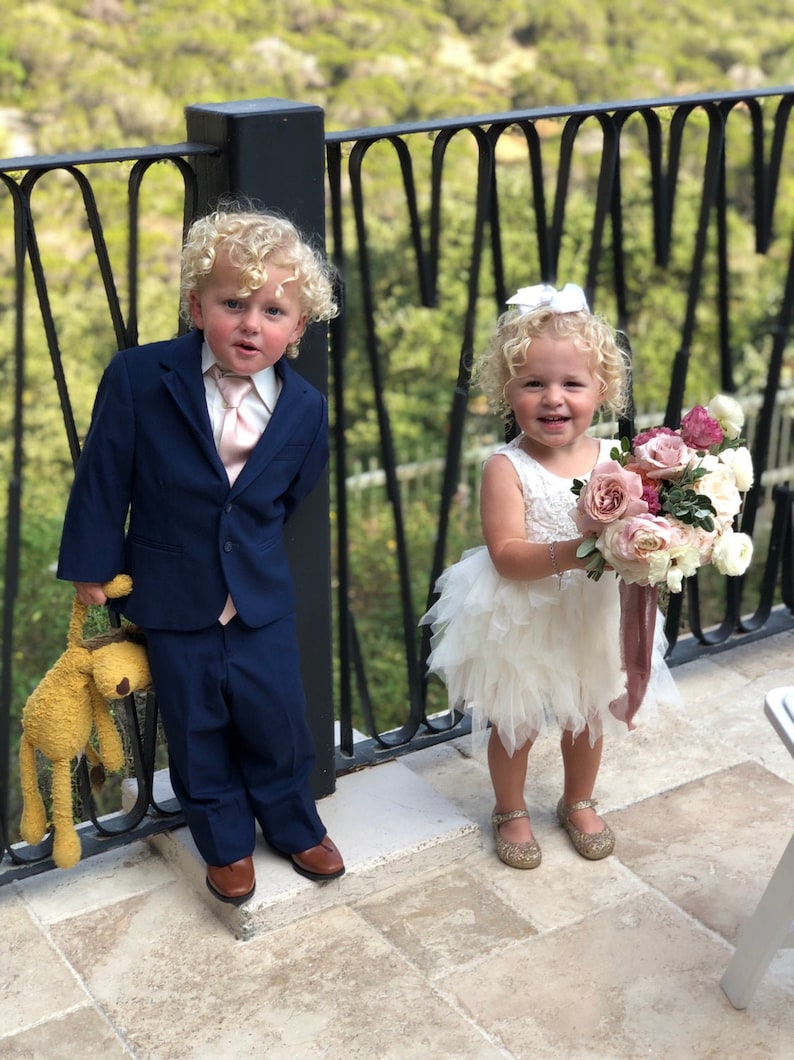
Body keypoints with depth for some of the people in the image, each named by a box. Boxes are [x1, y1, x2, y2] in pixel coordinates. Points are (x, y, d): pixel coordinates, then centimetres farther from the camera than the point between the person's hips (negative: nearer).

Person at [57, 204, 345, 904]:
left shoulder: (305, 409, -11)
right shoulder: (139, 379, -19)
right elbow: (103, 476, -10)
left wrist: (253, 547, 11)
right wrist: (92, 564, -5)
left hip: (262, 596, 1)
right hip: (173, 596, -1)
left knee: (276, 717, 13)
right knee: (197, 729, 14)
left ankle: (293, 824, 40)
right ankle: (226, 843, 36)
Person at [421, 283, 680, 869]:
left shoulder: (615, 458, -8)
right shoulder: (507, 468, -19)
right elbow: (506, 555, -25)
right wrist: (571, 554, -38)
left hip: (595, 617, 4)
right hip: (522, 622, -3)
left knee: (590, 716, 22)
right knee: (515, 724, 14)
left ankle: (579, 802, 48)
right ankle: (511, 811, 40)